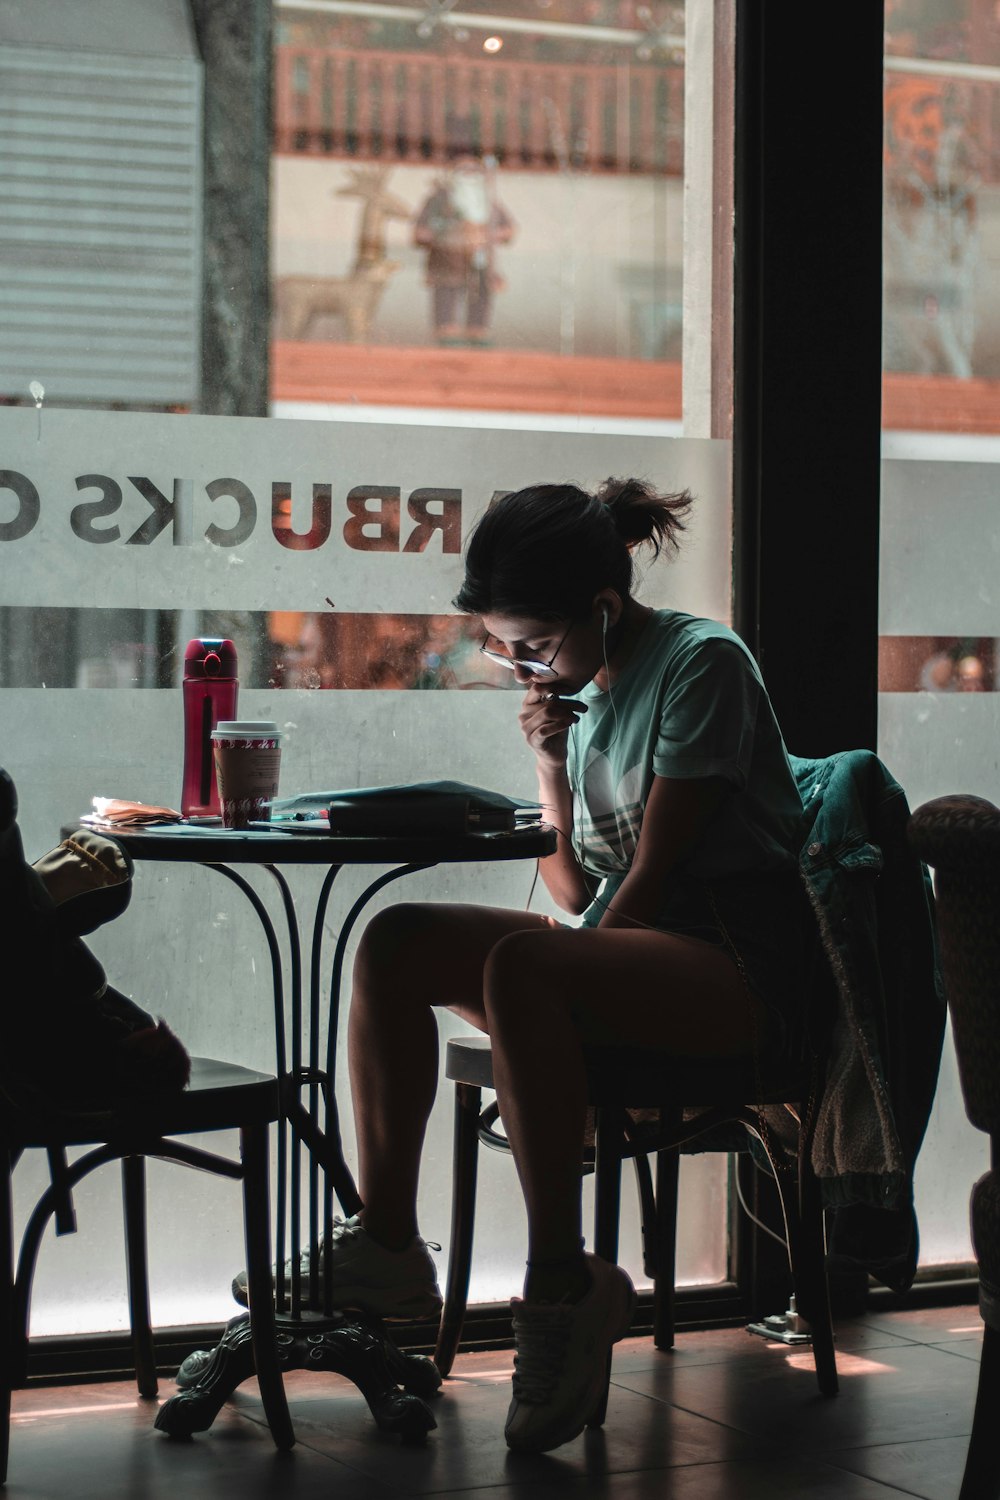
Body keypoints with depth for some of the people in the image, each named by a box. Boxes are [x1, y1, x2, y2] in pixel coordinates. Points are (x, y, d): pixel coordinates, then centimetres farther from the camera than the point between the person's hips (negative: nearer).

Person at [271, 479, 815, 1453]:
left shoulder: (701, 663, -8)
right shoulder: (575, 689, 14)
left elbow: (655, 867, -12)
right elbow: (575, 891, 11)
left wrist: (591, 942, -12)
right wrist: (550, 769, -2)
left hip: (738, 967, -8)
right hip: (620, 946, 8)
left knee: (520, 966, -35)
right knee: (395, 943, -11)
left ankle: (562, 1286, -29)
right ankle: (386, 1246, -11)